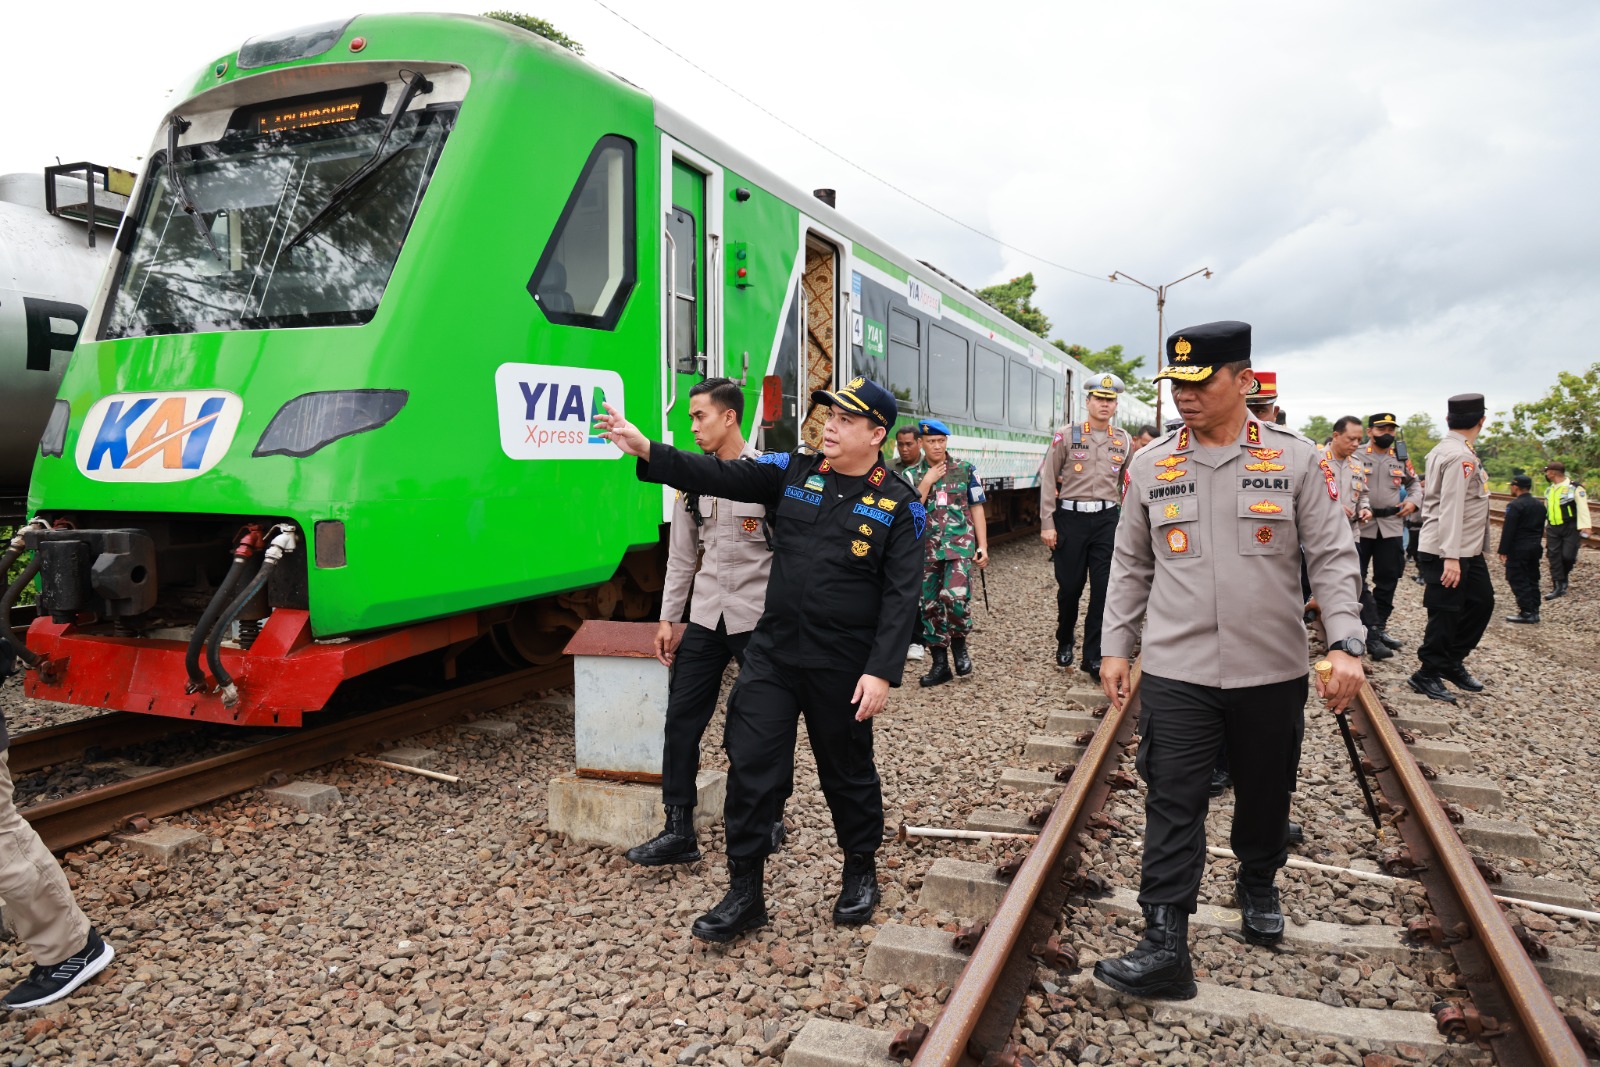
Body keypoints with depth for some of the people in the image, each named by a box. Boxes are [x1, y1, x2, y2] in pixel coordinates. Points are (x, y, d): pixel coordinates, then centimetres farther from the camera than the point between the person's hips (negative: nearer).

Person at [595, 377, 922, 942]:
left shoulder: (899, 505, -6)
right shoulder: (795, 470, 3)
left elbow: (901, 595, -10)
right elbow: (719, 475, -5)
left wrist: (881, 671, -17)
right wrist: (644, 448, -15)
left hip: (843, 667, -3)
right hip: (772, 653, 3)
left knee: (848, 773, 14)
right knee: (750, 767, 2)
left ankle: (861, 874, 38)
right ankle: (745, 894, 17)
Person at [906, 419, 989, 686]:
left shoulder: (966, 470, 5)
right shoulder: (912, 475, 8)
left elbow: (977, 509, 7)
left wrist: (983, 546, 1)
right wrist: (927, 482, -8)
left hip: (960, 545, -2)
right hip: (926, 549, 3)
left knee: (954, 596, -23)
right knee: (930, 605, 4)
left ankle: (959, 642, 5)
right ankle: (940, 664, 16)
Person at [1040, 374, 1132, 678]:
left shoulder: (1124, 441, 9)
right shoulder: (1067, 435, 0)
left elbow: (1128, 486, 18)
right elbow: (1048, 480, -1)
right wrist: (1047, 524, -6)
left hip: (1108, 520, 2)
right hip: (1071, 518, -2)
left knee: (1104, 590, -1)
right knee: (1069, 586, 4)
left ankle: (1093, 656, 8)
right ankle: (1064, 641, 30)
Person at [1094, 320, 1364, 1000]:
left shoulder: (1296, 460, -2)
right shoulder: (1151, 465, 2)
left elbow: (1333, 558, -2)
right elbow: (1130, 566, 8)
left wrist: (1345, 645, -12)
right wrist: (1115, 647, 6)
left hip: (1273, 671, 0)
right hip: (1175, 673, 0)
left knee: (1266, 797, 17)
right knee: (1172, 807, -4)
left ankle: (1258, 886, 45)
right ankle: (1165, 948, 1)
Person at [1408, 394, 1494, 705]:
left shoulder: (1441, 451, 12)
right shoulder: (1461, 457, -19)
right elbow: (1451, 508, -25)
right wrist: (1450, 557, -27)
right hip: (1446, 553, -10)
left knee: (1482, 602, 16)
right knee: (1446, 614, -1)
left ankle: (1452, 663, 26)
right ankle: (1427, 675, 10)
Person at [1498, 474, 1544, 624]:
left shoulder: (1515, 505, -16)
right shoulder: (1540, 504, 11)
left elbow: (1508, 530, -18)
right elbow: (1541, 528, 17)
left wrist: (1503, 551, -14)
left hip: (1518, 549, -8)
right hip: (1535, 548, 8)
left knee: (1518, 580, -4)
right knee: (1532, 579, 13)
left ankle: (1526, 612, -6)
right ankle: (1534, 611, 16)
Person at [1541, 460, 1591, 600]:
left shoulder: (1575, 488, -10)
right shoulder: (1549, 490, 11)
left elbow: (1583, 509, -13)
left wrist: (1584, 528, -19)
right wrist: (1546, 527, 21)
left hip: (1570, 528, -6)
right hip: (1553, 529, 6)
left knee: (1567, 555, -9)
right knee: (1554, 557, 1)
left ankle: (1564, 575, 21)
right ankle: (1558, 586, 5)